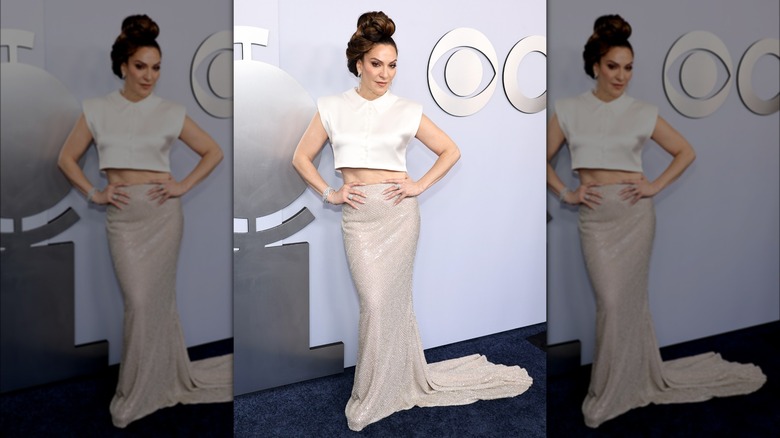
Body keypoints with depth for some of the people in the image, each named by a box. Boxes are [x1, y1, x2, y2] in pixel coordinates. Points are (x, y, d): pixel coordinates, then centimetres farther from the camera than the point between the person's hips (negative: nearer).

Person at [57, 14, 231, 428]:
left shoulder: (170, 112, 1)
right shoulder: (97, 110, 4)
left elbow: (213, 152, 7)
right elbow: (67, 157, 11)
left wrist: (184, 185, -3)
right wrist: (93, 193, 0)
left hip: (162, 212, -1)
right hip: (122, 216, 1)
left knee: (154, 299, 3)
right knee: (139, 301, -1)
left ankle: (139, 392, 18)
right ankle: (169, 378, 18)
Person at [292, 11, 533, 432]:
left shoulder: (407, 111, 1)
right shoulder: (332, 108, 4)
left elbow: (450, 150, 9)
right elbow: (302, 157, 10)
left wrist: (420, 185, -1)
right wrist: (329, 193, -1)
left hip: (398, 212, -1)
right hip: (357, 215, 1)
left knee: (390, 300, 3)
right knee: (375, 301, -3)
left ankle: (375, 395, 20)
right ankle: (404, 379, 19)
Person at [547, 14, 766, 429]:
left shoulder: (642, 113, 2)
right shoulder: (569, 110, 3)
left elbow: (686, 152, 9)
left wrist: (656, 186, -2)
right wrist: (565, 193, -3)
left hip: (633, 212, -1)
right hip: (594, 215, 1)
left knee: (624, 299, 3)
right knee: (612, 300, 1)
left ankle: (613, 391, 19)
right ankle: (642, 377, 21)